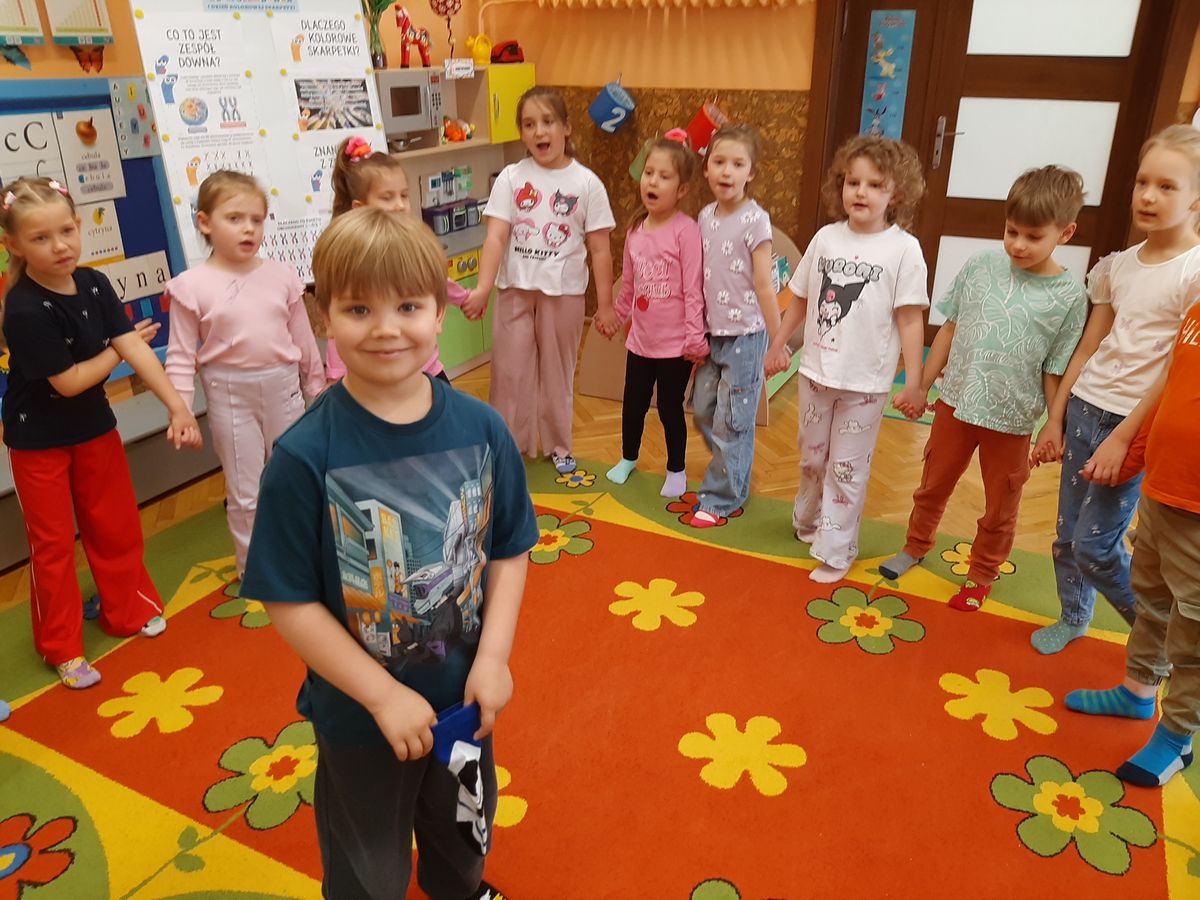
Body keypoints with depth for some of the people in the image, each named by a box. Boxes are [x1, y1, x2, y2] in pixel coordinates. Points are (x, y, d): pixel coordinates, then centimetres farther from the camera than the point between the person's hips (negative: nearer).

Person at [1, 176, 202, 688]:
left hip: (94, 425, 6)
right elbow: (68, 381, -23)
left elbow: (134, 346, -14)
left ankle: (128, 612, 37)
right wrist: (118, 350, -9)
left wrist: (178, 406, -22)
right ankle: (61, 648, 22)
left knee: (116, 524, 16)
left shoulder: (94, 284, -9)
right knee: (53, 542, 7)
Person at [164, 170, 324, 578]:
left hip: (283, 386, 3)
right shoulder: (192, 285, -9)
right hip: (230, 394, -3)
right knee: (245, 493, 9)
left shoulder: (281, 275, -1)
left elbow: (303, 338, 7)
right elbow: (181, 356, -6)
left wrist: (317, 390, 12)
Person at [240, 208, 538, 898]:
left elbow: (510, 551, -6)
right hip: (359, 714, -3)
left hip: (464, 696, 4)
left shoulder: (481, 429, -15)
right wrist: (383, 696, -19)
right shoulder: (305, 456, -24)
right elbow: (290, 602, -19)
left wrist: (494, 657, -15)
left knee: (463, 832, 33)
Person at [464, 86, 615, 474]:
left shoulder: (586, 182, -4)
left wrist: (605, 304, -3)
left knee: (557, 371, 13)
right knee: (510, 370, 6)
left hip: (564, 292, 0)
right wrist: (483, 289, -23)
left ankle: (559, 445, 30)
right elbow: (496, 236, -10)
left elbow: (599, 249, -2)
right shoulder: (511, 177, -2)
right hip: (514, 289, 1)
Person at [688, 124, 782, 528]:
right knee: (703, 410, 14)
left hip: (745, 335, -7)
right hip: (711, 332, 7)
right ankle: (734, 477, 34)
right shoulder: (705, 216, 5)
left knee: (731, 420, 0)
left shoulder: (754, 220, -13)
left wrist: (777, 341, -11)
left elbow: (763, 285, -13)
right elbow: (701, 278, 11)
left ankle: (720, 497, 15)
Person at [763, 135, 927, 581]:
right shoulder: (826, 237, 0)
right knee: (812, 457, 20)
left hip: (865, 380, -4)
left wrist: (913, 381, -12)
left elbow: (910, 317, -10)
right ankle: (807, 521, 41)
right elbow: (799, 298, 10)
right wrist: (778, 344, 12)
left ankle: (836, 551, 16)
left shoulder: (903, 248, -10)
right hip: (816, 370, 4)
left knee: (847, 467, 5)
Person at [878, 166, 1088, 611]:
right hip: (955, 403, 2)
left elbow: (1057, 371, -8)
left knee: (1000, 508, 16)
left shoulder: (1069, 296, -13)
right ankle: (916, 545, 45)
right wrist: (922, 386, 6)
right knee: (933, 485, 21)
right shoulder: (981, 265, -7)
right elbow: (949, 329, 2)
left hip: (1012, 421, -2)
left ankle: (981, 576, 37)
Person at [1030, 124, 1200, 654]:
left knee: (1096, 545, -3)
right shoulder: (1120, 265, 6)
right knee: (1068, 534, 13)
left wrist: (1122, 438, -16)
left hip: (1136, 423, -6)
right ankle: (1073, 618, 34)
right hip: (1084, 409, 6)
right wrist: (1055, 418, 10)